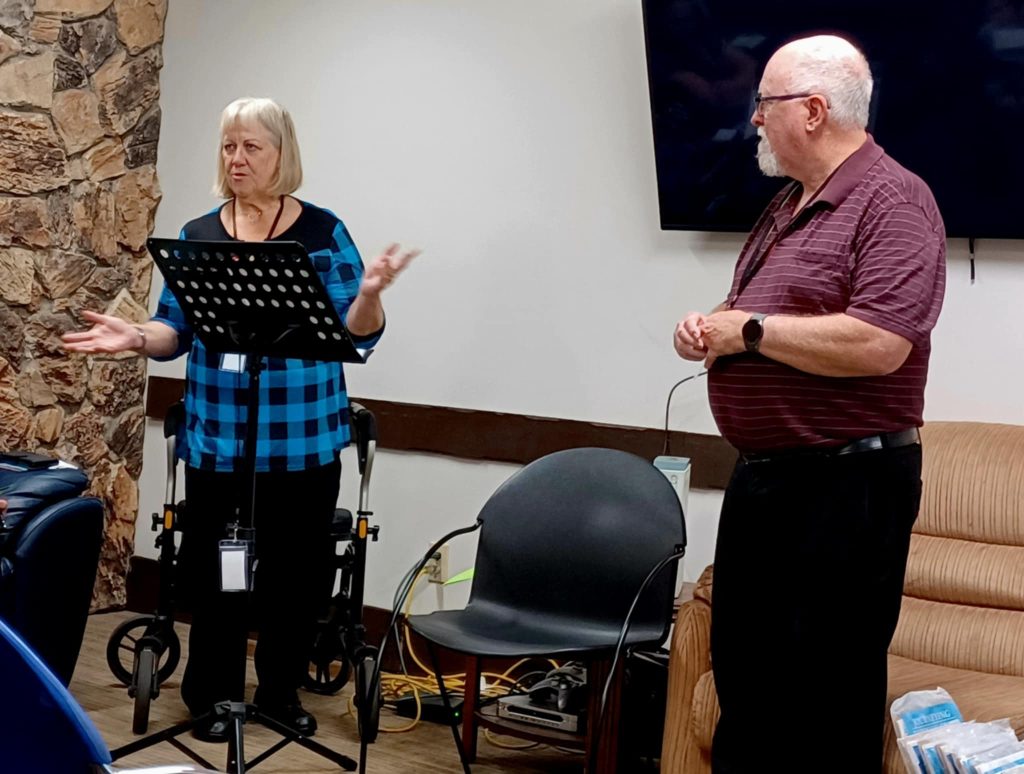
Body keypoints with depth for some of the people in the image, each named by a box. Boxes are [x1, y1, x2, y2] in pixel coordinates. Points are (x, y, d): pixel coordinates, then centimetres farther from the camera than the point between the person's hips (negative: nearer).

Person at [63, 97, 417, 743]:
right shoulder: (197, 236, 6)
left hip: (303, 441, -1)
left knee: (298, 570, 7)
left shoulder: (324, 233, 0)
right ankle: (214, 696, 21)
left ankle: (282, 690, 24)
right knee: (212, 569, 6)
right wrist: (136, 337, -12)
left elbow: (357, 333, -4)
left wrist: (370, 293, -24)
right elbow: (176, 330, 8)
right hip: (217, 440, 1)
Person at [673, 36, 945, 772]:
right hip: (760, 476, 9)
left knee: (830, 693, 0)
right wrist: (707, 328, 2)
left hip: (847, 485, -9)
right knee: (743, 672, 18)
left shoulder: (892, 200, -14)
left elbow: (877, 345, -28)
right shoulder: (788, 206, 15)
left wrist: (748, 329, -17)